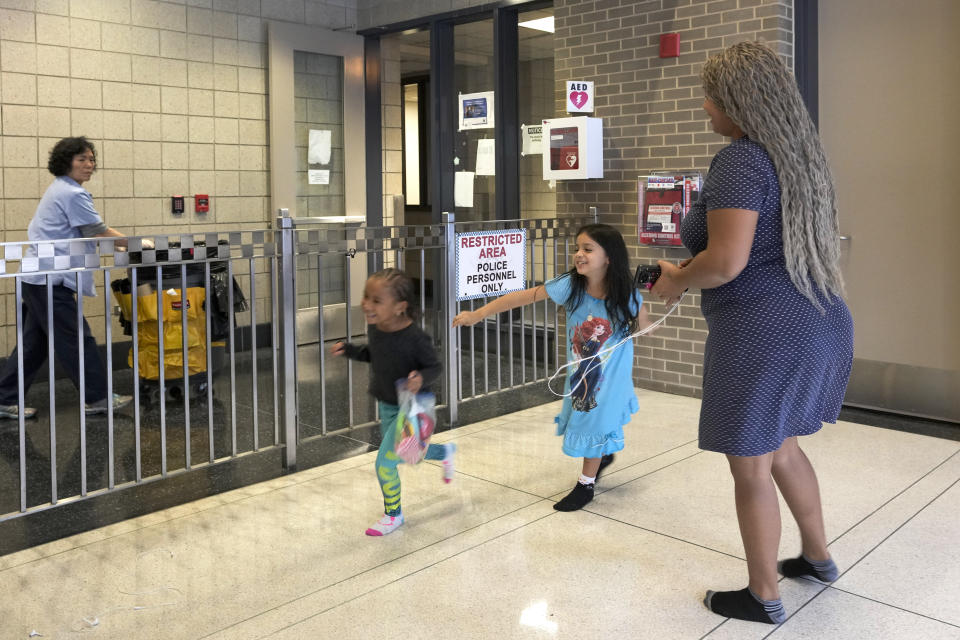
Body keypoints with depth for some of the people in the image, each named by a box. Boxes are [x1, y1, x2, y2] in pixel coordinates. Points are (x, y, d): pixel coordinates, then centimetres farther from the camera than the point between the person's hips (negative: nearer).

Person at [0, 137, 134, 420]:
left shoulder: (58, 189, 19)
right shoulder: (73, 194, -13)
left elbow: (80, 234, 25)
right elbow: (98, 231, -12)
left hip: (39, 278, 11)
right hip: (51, 280, -11)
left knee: (34, 342, 14)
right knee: (76, 339, -3)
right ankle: (97, 398, 4)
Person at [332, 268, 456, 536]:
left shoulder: (415, 337, -29)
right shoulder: (374, 328, -9)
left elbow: (434, 366, -17)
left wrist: (421, 378, -38)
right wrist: (348, 349, -3)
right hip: (385, 405, 7)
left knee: (385, 463, -6)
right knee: (404, 455, 24)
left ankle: (393, 515, 20)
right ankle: (445, 452, 54)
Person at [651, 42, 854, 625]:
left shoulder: (742, 160, -17)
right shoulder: (801, 155, 12)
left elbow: (725, 261, -27)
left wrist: (676, 282, -8)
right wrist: (694, 271, 22)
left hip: (764, 335, -10)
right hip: (820, 326, 10)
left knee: (751, 468, 7)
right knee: (780, 446, 27)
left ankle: (763, 597, 24)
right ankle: (818, 556, 44)